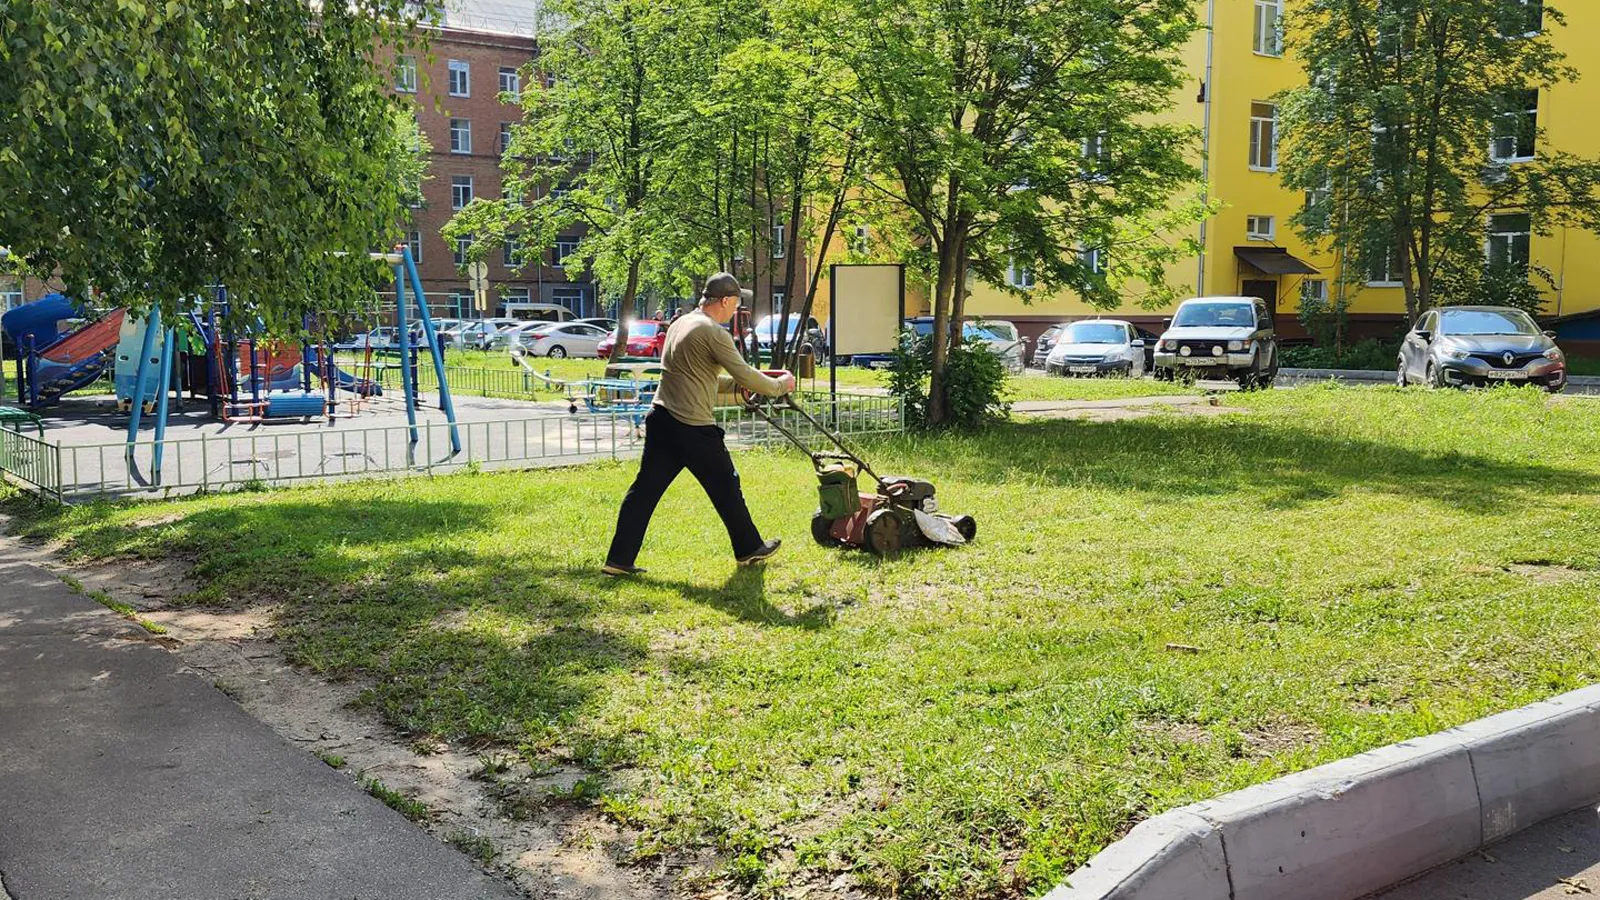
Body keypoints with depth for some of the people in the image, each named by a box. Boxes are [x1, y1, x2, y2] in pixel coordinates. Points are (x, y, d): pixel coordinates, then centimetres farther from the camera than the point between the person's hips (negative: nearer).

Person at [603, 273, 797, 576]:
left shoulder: (680, 324, 17)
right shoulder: (713, 333, -12)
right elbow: (746, 376, -11)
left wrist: (737, 385, 25)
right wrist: (780, 385, 5)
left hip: (660, 419, 8)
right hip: (693, 427, -8)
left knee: (645, 490, 7)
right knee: (726, 487, 9)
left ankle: (619, 559, 6)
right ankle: (749, 549, 23)